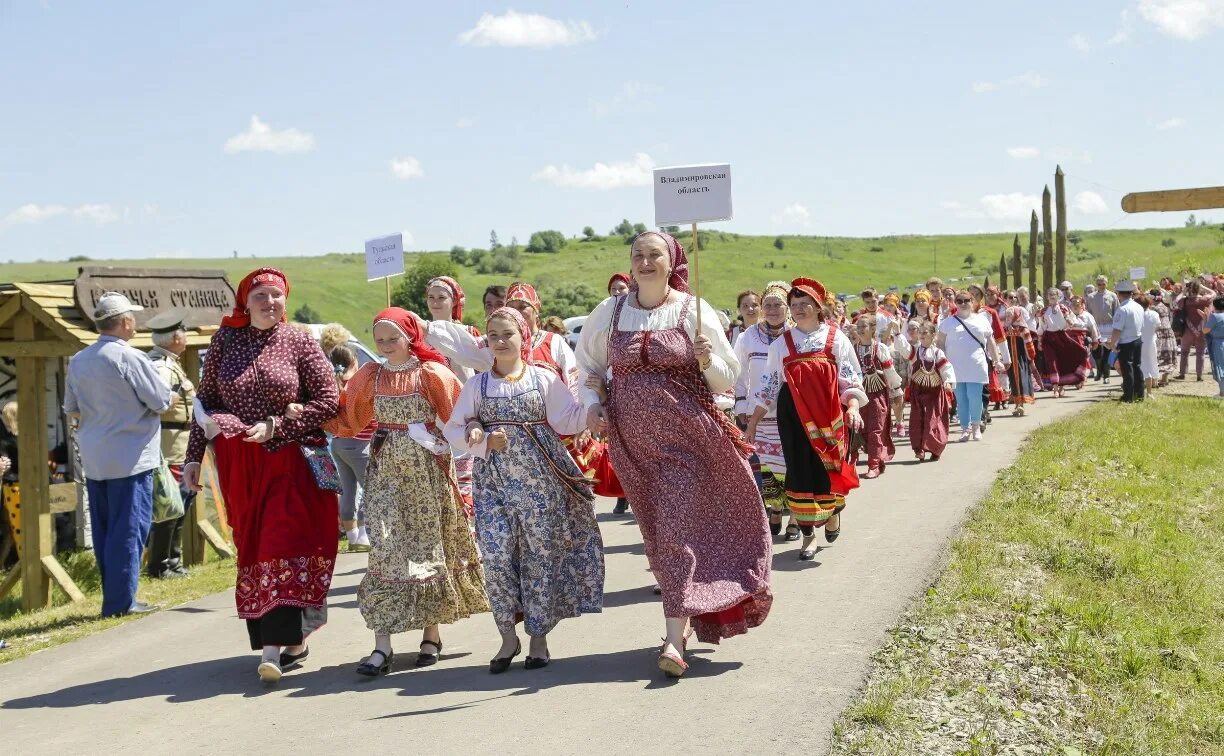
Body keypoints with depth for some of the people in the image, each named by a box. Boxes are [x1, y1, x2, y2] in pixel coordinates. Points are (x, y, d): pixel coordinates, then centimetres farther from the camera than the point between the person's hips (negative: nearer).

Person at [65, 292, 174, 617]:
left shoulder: (78, 360, 7)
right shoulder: (130, 357, -14)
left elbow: (72, 410, 15)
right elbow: (161, 402, -10)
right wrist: (174, 397, 11)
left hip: (93, 459, 7)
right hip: (129, 458, -7)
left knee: (103, 529, 12)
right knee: (130, 529, -2)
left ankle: (113, 596, 19)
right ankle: (121, 601, -2)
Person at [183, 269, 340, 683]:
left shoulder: (300, 343, -1)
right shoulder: (225, 339, 7)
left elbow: (328, 400, -4)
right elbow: (204, 400, 10)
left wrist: (276, 427, -12)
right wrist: (194, 455, 6)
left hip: (289, 460, -3)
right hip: (238, 463, 3)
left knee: (282, 545, -12)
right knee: (251, 548, 6)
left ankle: (273, 647, -15)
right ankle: (293, 637, 17)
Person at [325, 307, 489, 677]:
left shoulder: (431, 374, -4)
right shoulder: (370, 376, 6)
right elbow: (345, 418, 12)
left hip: (426, 469, -2)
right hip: (385, 469, 2)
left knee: (428, 546, 7)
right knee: (385, 547, -6)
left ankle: (431, 633, 21)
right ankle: (382, 645, -9)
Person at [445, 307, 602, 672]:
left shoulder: (545, 378, 5)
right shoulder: (478, 385, 9)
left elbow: (568, 422, 3)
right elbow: (454, 430, 8)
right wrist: (485, 441, -9)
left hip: (541, 477, -1)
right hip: (495, 481, 1)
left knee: (542, 555, 1)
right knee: (496, 556, -7)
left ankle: (538, 636, 15)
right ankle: (508, 636, 9)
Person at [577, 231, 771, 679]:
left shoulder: (693, 310, -2)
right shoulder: (609, 313, 5)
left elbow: (727, 380, 2)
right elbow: (588, 365, 19)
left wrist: (707, 361, -19)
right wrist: (591, 402, 1)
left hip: (686, 437, -3)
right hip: (632, 441, 4)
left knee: (676, 531, -11)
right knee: (658, 535, 10)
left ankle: (675, 639, -13)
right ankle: (688, 618, 27)